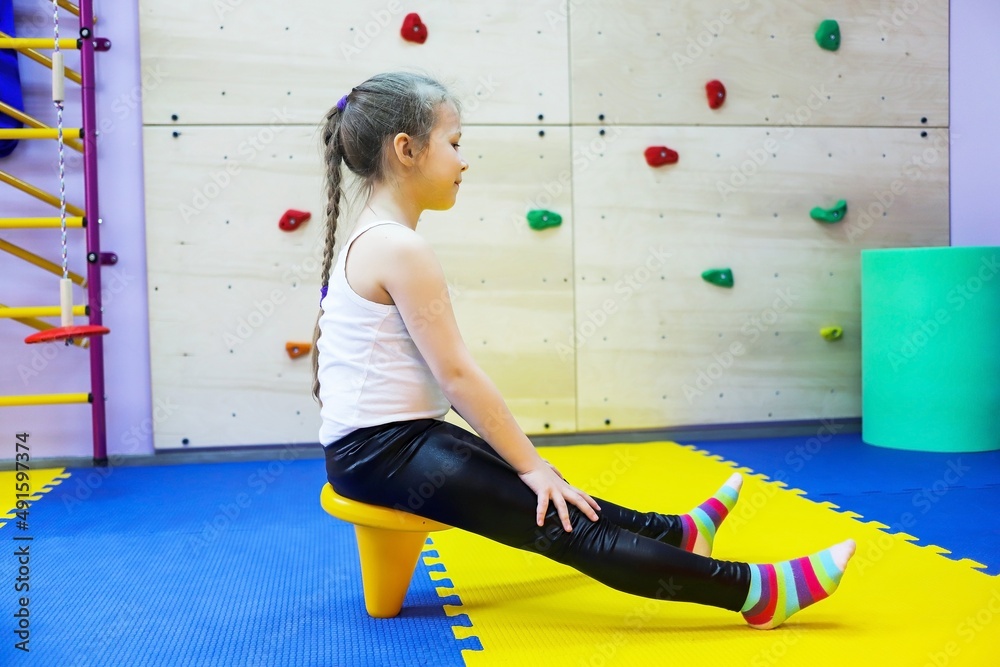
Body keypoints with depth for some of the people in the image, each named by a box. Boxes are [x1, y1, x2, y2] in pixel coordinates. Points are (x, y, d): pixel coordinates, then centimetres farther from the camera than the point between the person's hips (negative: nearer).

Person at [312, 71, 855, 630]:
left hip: (397, 438, 10)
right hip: (382, 450, -10)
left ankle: (677, 533, 34)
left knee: (550, 493, 19)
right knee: (561, 524, -12)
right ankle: (756, 592, -10)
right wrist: (531, 465, -12)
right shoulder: (401, 248, -18)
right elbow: (458, 375, -19)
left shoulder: (374, 241, 13)